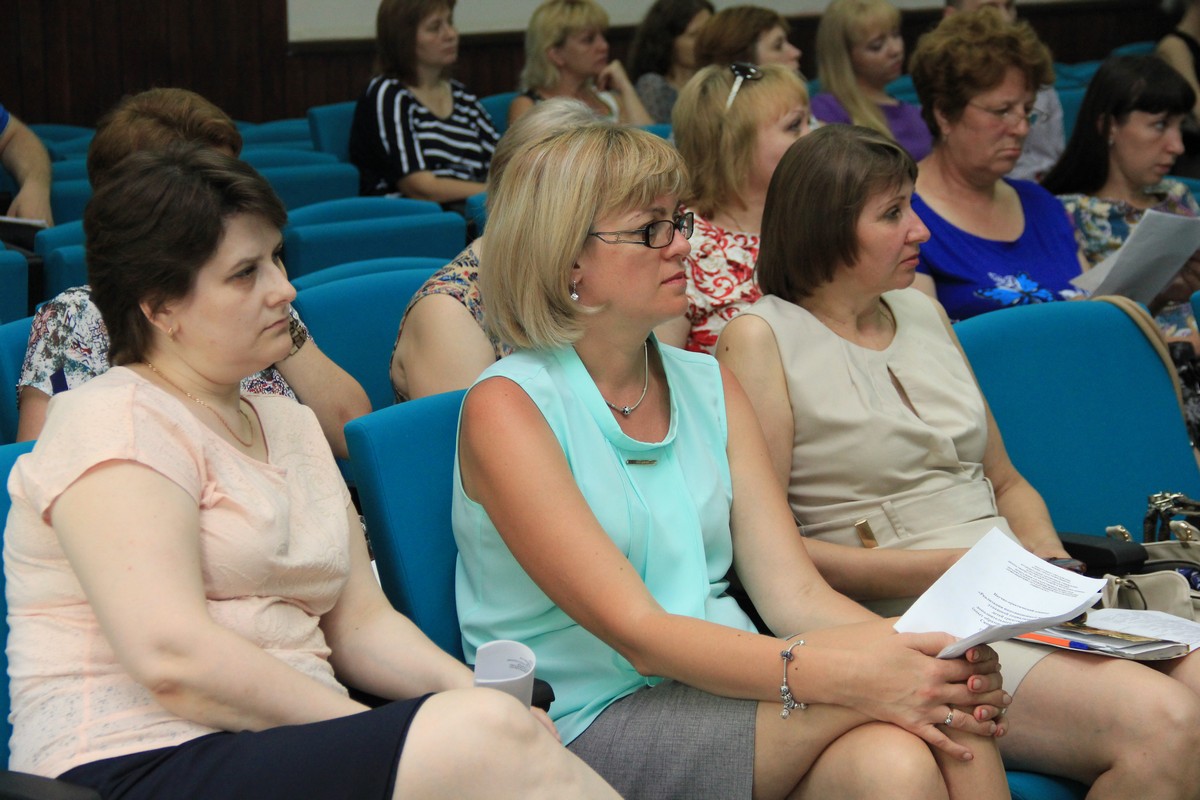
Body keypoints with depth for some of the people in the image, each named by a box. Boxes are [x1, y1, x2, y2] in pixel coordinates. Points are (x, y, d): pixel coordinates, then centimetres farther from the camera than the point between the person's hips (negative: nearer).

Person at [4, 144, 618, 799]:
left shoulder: (290, 425, 23)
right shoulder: (114, 425, -5)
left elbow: (359, 619, 15)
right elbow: (173, 658, -18)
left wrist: (465, 689, -5)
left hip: (291, 742, 8)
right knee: (496, 740, -28)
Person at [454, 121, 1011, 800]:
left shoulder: (709, 386, 12)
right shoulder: (507, 407, -7)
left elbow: (794, 591, 3)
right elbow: (636, 631, -17)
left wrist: (929, 657, -17)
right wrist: (836, 675, -29)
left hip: (729, 696, 5)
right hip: (589, 735, -5)